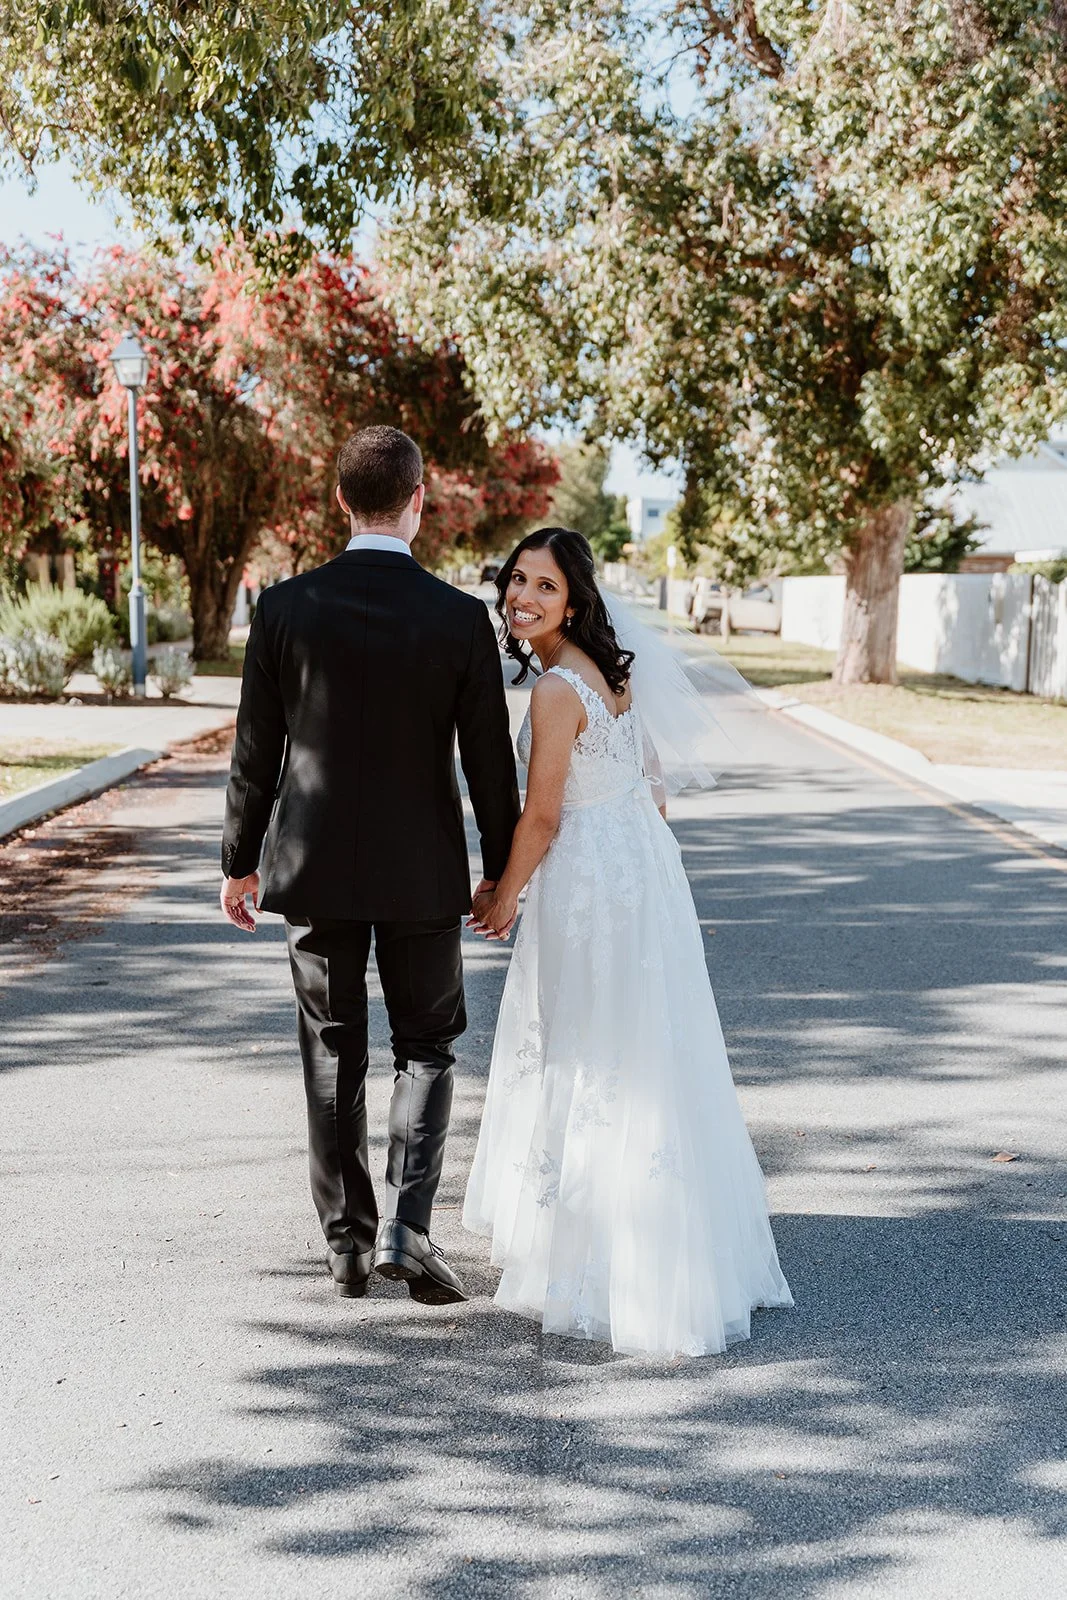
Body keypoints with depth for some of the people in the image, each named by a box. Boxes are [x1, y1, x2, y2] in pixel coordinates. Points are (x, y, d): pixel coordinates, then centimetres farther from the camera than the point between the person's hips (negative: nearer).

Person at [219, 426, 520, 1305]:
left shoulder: (285, 607, -7)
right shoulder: (461, 617, -10)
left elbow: (256, 750, -2)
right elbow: (489, 760, -4)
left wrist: (240, 860, 10)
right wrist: (502, 869, 9)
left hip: (315, 866, 1)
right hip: (423, 869, -1)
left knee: (333, 1056, 13)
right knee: (427, 1047, 13)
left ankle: (348, 1242, 20)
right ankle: (405, 1225, -1)